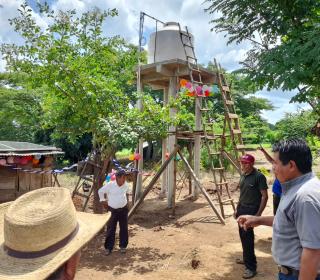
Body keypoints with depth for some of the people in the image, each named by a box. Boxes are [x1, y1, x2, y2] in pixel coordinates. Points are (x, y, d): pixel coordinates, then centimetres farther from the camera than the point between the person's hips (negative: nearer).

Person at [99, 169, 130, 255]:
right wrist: (103, 201, 1)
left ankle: (123, 246, 25)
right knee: (111, 229, 3)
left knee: (124, 228, 10)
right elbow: (101, 191, -1)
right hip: (112, 210, -3)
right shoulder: (110, 185, -16)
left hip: (123, 209, 3)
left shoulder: (126, 185, -3)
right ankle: (108, 248, 17)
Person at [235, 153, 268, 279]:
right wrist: (237, 208, 17)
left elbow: (264, 196, -14)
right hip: (242, 209, 7)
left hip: (251, 210, -7)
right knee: (243, 235, 13)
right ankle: (246, 258, 30)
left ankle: (251, 267, 4)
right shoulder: (243, 176, 9)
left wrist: (258, 214, -17)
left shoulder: (259, 177, -14)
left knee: (247, 236, -7)